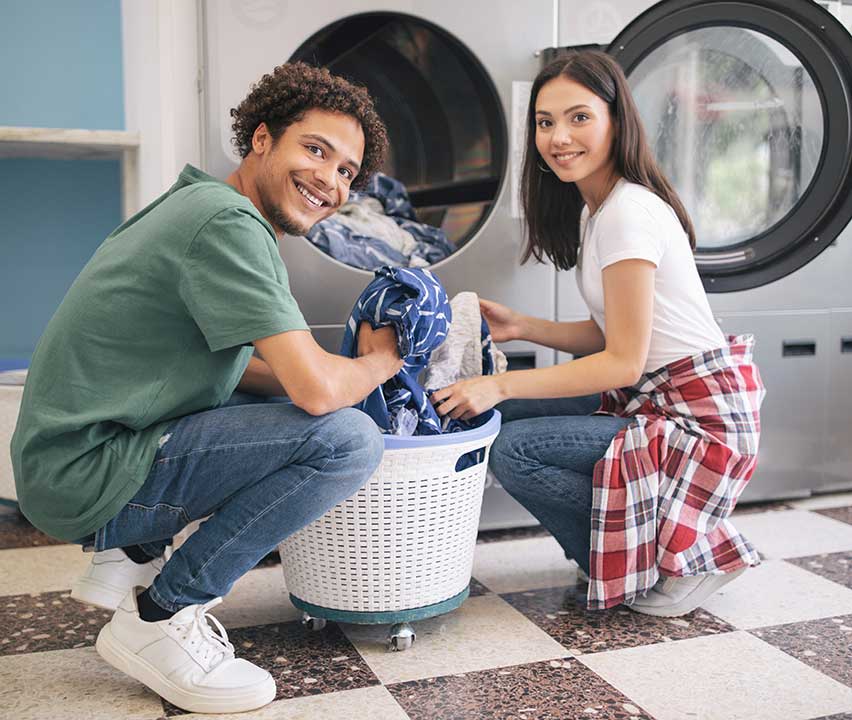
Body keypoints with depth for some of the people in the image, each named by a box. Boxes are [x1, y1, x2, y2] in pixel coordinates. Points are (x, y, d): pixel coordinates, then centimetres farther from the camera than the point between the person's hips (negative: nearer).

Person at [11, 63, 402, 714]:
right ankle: (160, 614, -7)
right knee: (348, 439, -20)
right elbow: (317, 388, -25)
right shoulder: (229, 222, -18)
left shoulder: (203, 206, 14)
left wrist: (350, 371, 6)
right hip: (83, 472, -10)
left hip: (71, 452, 10)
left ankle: (131, 551, 15)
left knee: (281, 409, 22)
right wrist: (380, 361, -2)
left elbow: (228, 364, 21)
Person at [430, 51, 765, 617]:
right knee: (510, 412, 4)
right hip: (654, 398, 9)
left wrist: (499, 386, -21)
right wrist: (521, 327, 2)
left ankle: (680, 559, -3)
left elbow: (623, 361, -20)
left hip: (702, 416, -9)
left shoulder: (628, 213, -19)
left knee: (513, 450, -17)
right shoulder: (594, 208, 11)